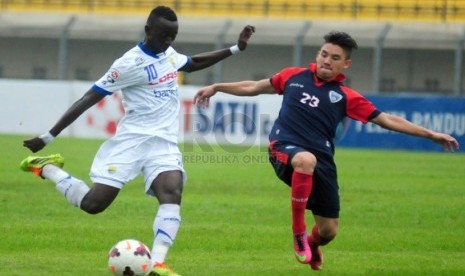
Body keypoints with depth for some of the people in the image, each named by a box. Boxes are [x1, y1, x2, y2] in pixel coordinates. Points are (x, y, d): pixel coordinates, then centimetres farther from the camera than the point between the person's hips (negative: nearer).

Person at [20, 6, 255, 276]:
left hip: (165, 143, 5)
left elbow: (194, 63, 36)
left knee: (172, 193, -24)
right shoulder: (129, 63, -11)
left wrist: (236, 48, 32)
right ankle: (46, 167, 17)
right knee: (93, 203, -10)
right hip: (131, 141, -5)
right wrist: (48, 137, -11)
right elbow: (88, 99, -10)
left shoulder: (169, 54, 12)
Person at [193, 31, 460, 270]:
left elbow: (388, 119, 5)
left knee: (329, 230, 4)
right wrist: (216, 87, 25)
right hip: (285, 148, -1)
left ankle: (311, 244, 46)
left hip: (321, 161, 1)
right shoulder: (294, 76, 9)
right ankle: (299, 232, -25)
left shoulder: (345, 97, 4)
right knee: (306, 160, -40)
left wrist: (431, 134, -1)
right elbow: (254, 87, 24)